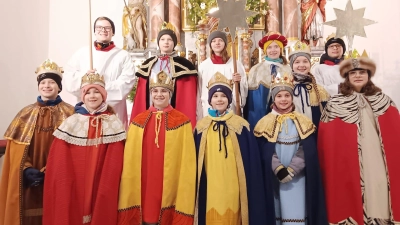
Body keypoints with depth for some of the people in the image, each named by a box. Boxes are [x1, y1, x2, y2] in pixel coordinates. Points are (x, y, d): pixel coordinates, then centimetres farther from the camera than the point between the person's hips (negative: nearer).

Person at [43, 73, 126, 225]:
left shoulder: (113, 124, -3)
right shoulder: (72, 123, -2)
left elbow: (114, 165, -4)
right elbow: (60, 165, -2)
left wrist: (107, 192, -6)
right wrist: (64, 190, -7)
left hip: (102, 190, 0)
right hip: (75, 188, 1)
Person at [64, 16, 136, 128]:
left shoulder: (123, 55, 6)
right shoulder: (82, 53, 13)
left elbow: (127, 82, -7)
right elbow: (68, 79, 6)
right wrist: (83, 76, -14)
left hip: (114, 111, -1)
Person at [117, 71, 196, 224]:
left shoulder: (182, 122, -3)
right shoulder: (138, 121, 4)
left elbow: (187, 160, -3)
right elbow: (130, 159, 5)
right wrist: (129, 194, 3)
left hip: (171, 185, -2)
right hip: (143, 186, 2)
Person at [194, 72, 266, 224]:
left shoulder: (241, 125, -1)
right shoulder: (201, 126, 4)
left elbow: (251, 160, 2)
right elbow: (196, 160, 8)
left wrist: (249, 188, 1)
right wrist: (196, 188, 8)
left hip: (233, 187, -1)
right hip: (210, 187, 1)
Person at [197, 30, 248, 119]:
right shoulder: (204, 65, 6)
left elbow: (244, 87, 7)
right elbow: (199, 91, 8)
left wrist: (239, 82, -14)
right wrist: (199, 115, 7)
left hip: (230, 110, 0)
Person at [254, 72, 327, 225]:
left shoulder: (303, 122, 4)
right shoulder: (266, 122, 1)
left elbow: (308, 150, -2)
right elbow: (265, 151, -4)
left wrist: (292, 169, -12)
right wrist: (279, 169, -15)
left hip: (297, 176, 1)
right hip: (274, 176, 0)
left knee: (297, 212, 1)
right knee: (277, 210, 4)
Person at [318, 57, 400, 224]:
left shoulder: (384, 101, 9)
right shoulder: (335, 104, -1)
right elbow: (327, 140, -3)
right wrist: (333, 165, -6)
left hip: (380, 163, 3)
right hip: (349, 164, -2)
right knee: (352, 202, 0)